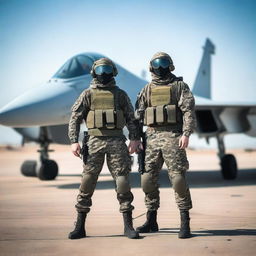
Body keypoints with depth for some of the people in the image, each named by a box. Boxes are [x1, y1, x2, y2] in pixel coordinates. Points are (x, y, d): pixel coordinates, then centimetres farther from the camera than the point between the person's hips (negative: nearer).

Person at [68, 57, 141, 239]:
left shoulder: (120, 94, 11)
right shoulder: (88, 95, 7)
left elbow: (131, 118, 11)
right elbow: (75, 118, 3)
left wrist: (135, 139, -2)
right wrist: (74, 141, -7)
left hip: (117, 142, 1)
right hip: (95, 142, 0)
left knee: (122, 180, -4)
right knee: (87, 181, -1)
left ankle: (128, 226, 3)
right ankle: (80, 226, 8)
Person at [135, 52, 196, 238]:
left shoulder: (180, 86, 6)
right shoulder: (147, 90, 16)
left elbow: (189, 111, -4)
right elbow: (138, 114, 14)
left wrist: (186, 134, -16)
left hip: (173, 137, -4)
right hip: (152, 137, 4)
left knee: (178, 178, -8)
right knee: (148, 179, 3)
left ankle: (185, 223, -2)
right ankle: (152, 221, 16)